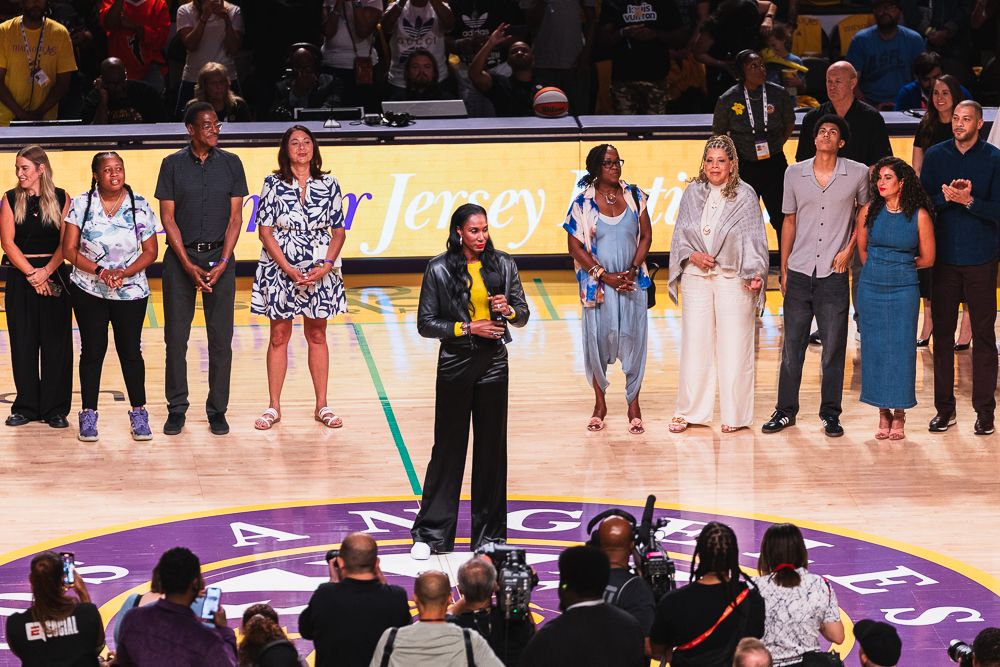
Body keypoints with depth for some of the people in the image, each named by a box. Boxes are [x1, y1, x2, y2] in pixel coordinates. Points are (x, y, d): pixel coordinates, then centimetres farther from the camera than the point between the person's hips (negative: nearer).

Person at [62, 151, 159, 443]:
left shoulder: (140, 206, -2)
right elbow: (69, 249, -4)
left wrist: (125, 272, -15)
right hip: (89, 291, 0)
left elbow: (150, 252, 0)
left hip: (131, 291, 0)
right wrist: (99, 271, -16)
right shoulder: (81, 205, -3)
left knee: (130, 350, 3)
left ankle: (139, 415, 12)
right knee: (92, 350, 3)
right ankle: (88, 415, 10)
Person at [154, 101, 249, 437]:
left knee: (221, 339, 1)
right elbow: (168, 218, -2)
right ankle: (176, 409, 10)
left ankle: (217, 409, 9)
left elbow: (235, 217, 2)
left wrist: (222, 263, -9)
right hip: (181, 258, -1)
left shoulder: (231, 164, 4)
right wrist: (189, 265, -10)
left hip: (219, 258, 1)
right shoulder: (172, 165, 1)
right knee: (176, 336, 1)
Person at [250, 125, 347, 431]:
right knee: (279, 336, 4)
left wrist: (326, 265, -11)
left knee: (317, 336, 9)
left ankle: (322, 405, 15)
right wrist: (288, 268, -14)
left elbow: (338, 231, 4)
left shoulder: (328, 185, 3)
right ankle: (274, 407, 10)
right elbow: (265, 231, -5)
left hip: (319, 272, 1)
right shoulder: (273, 184, -2)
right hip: (279, 269, -1)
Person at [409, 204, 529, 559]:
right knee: (448, 448, 4)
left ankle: (489, 535, 17)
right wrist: (468, 328, -16)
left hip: (494, 364, 3)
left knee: (492, 448, 7)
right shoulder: (440, 270, -6)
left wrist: (508, 309, -14)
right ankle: (430, 533, 12)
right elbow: (425, 323, -6)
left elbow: (523, 314, 9)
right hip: (455, 366, -3)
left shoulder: (503, 265, 2)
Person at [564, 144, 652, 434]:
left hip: (632, 281, 1)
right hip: (598, 284, -1)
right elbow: (575, 246, -4)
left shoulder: (634, 196, 4)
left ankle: (633, 404, 9)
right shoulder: (583, 203, -3)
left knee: (633, 339, 0)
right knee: (598, 339, 1)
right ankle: (600, 403, 15)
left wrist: (633, 269, -8)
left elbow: (646, 236, 7)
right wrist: (605, 276, -10)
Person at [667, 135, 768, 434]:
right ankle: (689, 411, 14)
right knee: (694, 343, 4)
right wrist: (692, 255, -8)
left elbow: (754, 239, -3)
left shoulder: (745, 196, -1)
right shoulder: (692, 193, 7)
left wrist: (755, 273, -16)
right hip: (696, 277, 3)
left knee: (734, 345, -1)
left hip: (733, 278, -3)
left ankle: (734, 414, 8)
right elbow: (680, 234, 11)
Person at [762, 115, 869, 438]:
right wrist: (783, 270, 10)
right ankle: (785, 410, 16)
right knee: (792, 345, 7)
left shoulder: (858, 173, -1)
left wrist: (849, 248, 1)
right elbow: (790, 221, 12)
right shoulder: (794, 173, 5)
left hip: (833, 275, -2)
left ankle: (830, 414, 12)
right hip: (799, 274, 2)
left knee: (833, 348, 3)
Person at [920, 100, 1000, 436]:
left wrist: (968, 200, -20)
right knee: (942, 332, 5)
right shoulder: (935, 156, 5)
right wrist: (947, 197, -17)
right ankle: (944, 408, 13)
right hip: (944, 256, 2)